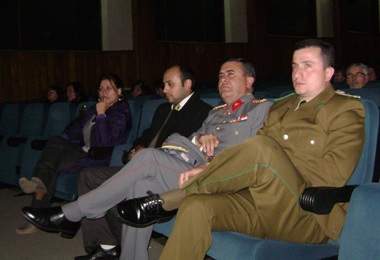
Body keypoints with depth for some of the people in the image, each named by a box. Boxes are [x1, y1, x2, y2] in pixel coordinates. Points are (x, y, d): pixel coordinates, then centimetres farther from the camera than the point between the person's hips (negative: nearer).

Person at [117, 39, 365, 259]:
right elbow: (248, 159, 18)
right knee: (196, 206, -23)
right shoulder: (281, 107, 22)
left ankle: (165, 201, -18)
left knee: (262, 150, -31)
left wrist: (278, 158, -7)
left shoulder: (347, 111, 4)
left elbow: (333, 177, -9)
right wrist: (208, 171, 1)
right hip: (260, 205, 6)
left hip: (310, 217, -5)